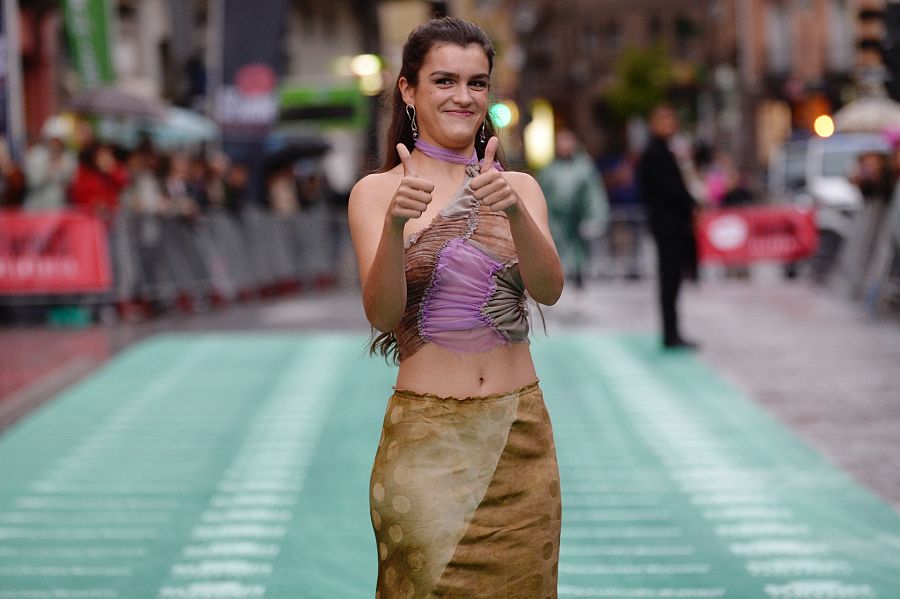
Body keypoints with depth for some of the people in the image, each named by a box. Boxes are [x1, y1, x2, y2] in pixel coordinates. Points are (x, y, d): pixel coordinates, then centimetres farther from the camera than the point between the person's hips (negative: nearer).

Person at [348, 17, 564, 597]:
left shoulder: (520, 188, 6)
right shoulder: (376, 192, -2)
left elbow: (549, 289, -10)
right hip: (425, 437, -3)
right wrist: (395, 223, -30)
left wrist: (515, 211, -27)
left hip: (519, 432, 3)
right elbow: (382, 312, -13)